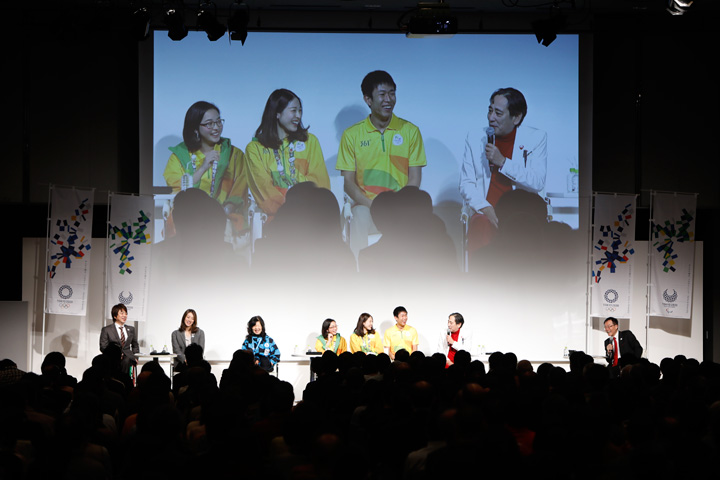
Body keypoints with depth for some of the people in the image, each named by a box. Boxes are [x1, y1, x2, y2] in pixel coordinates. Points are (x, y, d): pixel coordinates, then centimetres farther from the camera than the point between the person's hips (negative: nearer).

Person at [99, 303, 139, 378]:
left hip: (128, 359, 3)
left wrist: (134, 357, 10)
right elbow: (103, 347, 4)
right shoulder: (106, 330, 11)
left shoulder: (131, 329, 23)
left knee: (126, 361, -36)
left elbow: (135, 346, 31)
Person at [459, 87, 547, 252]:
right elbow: (466, 184, 7)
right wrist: (486, 209, -11)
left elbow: (537, 183, -4)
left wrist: (502, 162, -11)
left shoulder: (536, 138, 7)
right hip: (486, 212, 1)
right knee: (482, 225, -34)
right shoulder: (475, 138, 12)